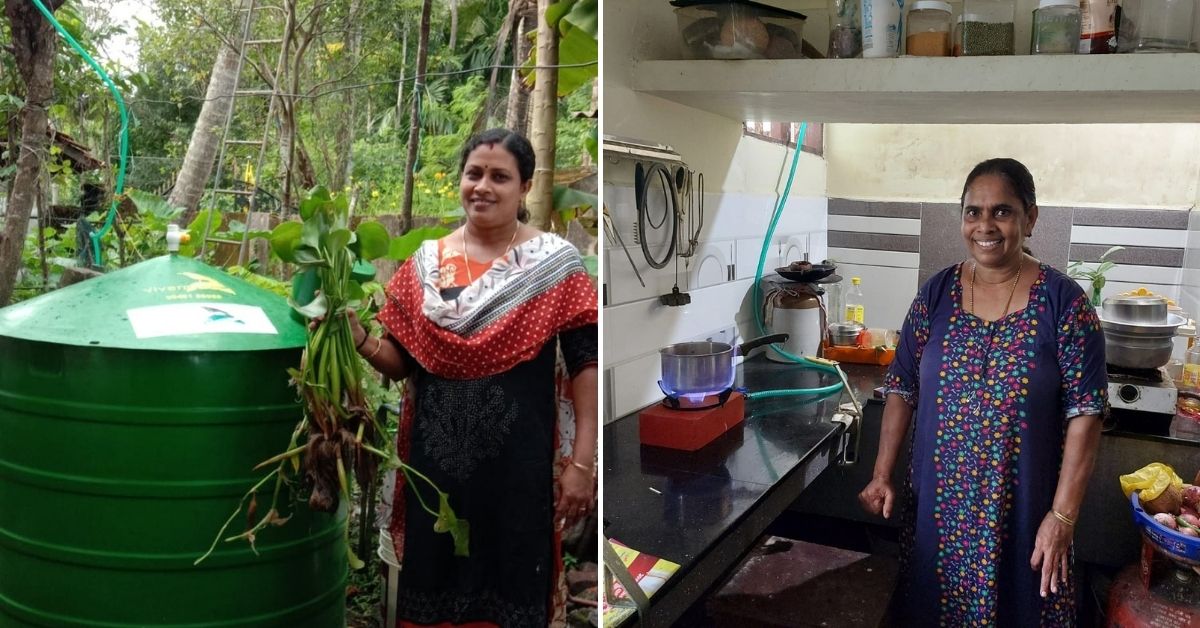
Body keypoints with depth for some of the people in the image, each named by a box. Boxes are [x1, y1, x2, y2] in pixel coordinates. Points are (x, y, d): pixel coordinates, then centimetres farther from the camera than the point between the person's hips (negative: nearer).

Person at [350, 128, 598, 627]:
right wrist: (359, 340, -12)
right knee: (431, 585, 14)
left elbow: (586, 365, -7)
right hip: (435, 458, 3)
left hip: (517, 462, -3)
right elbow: (402, 362, 8)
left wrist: (582, 461, -10)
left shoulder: (554, 262, -5)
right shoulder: (425, 262, 5)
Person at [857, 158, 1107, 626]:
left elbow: (1084, 414, -10)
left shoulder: (1064, 301, -9)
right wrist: (881, 476, -3)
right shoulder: (936, 293, -1)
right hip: (936, 503, 3)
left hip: (1021, 510, -2)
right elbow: (902, 389, 3)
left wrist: (1063, 515, -14)